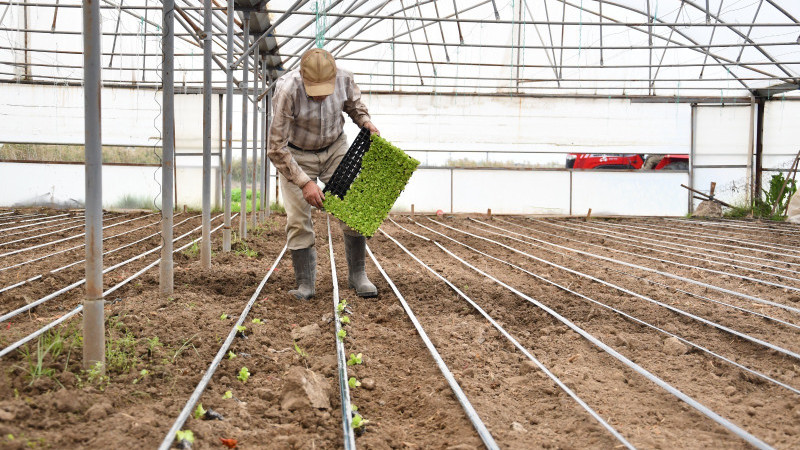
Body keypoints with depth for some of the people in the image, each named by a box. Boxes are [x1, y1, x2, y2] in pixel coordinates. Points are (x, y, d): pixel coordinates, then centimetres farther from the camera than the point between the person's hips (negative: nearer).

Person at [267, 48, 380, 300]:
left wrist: (366, 122, -14)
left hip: (335, 149, 3)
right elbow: (277, 148, -28)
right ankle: (305, 284, 3)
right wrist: (304, 182, -31)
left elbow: (353, 104, 6)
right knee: (298, 220, -9)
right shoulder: (287, 90, -33)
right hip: (296, 155, -2)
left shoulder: (344, 79, -21)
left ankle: (357, 275, 7)